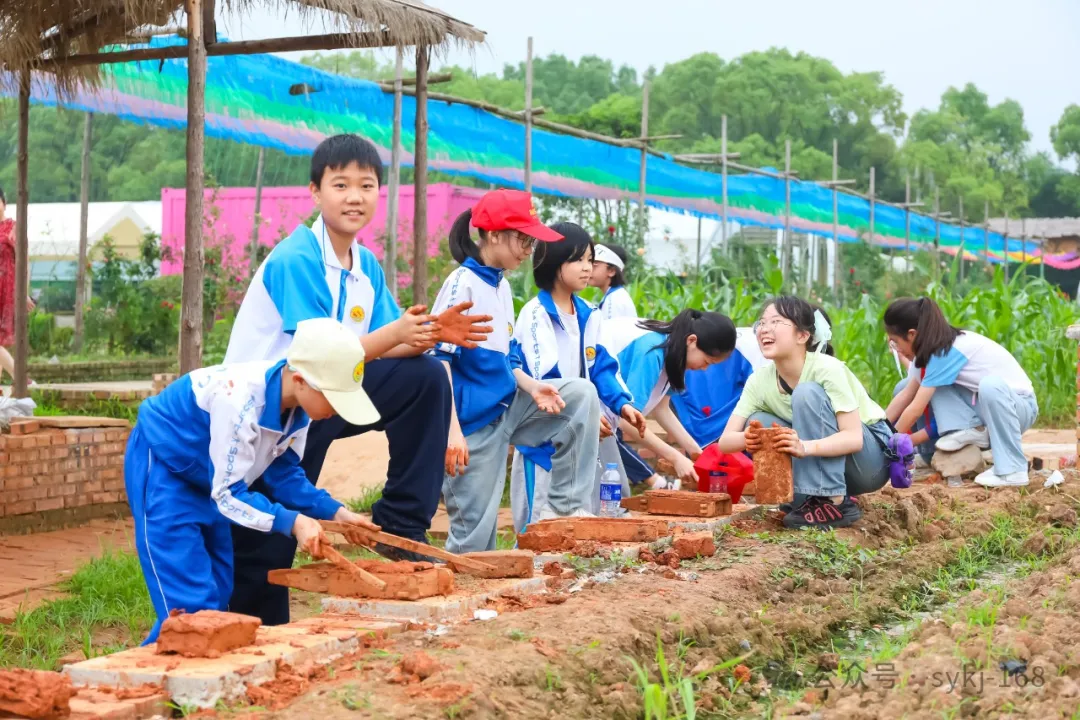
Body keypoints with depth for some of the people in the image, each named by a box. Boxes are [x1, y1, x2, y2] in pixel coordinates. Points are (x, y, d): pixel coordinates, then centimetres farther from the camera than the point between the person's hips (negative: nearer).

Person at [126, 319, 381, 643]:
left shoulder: (297, 408, -12)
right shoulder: (240, 401, -37)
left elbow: (283, 472, 2)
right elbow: (228, 494, -31)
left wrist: (334, 512, -11)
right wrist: (293, 522, -39)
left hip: (205, 478, 9)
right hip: (162, 467, -9)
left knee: (218, 596, 10)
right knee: (193, 604, -15)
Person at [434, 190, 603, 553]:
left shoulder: (502, 287, 10)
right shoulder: (463, 284, -14)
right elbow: (439, 359, -18)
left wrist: (532, 387, -2)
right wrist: (452, 430, -24)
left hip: (507, 406, 8)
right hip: (475, 418, -8)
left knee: (582, 393, -5)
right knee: (475, 530, -6)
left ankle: (565, 507, -2)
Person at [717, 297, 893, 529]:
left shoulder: (826, 368, -25)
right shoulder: (760, 380, -9)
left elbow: (854, 438, -31)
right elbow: (725, 441, -14)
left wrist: (805, 447, -49)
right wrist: (747, 439, -39)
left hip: (871, 457, -5)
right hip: (827, 465, 5)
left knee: (807, 393, -27)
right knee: (758, 424, -16)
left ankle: (835, 502, -26)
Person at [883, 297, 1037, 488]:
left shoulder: (947, 352, -25)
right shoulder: (936, 347, 2)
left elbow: (915, 410, -22)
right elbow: (906, 395, 7)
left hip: (1019, 404, -8)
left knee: (990, 384, -40)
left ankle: (1012, 470, -33)